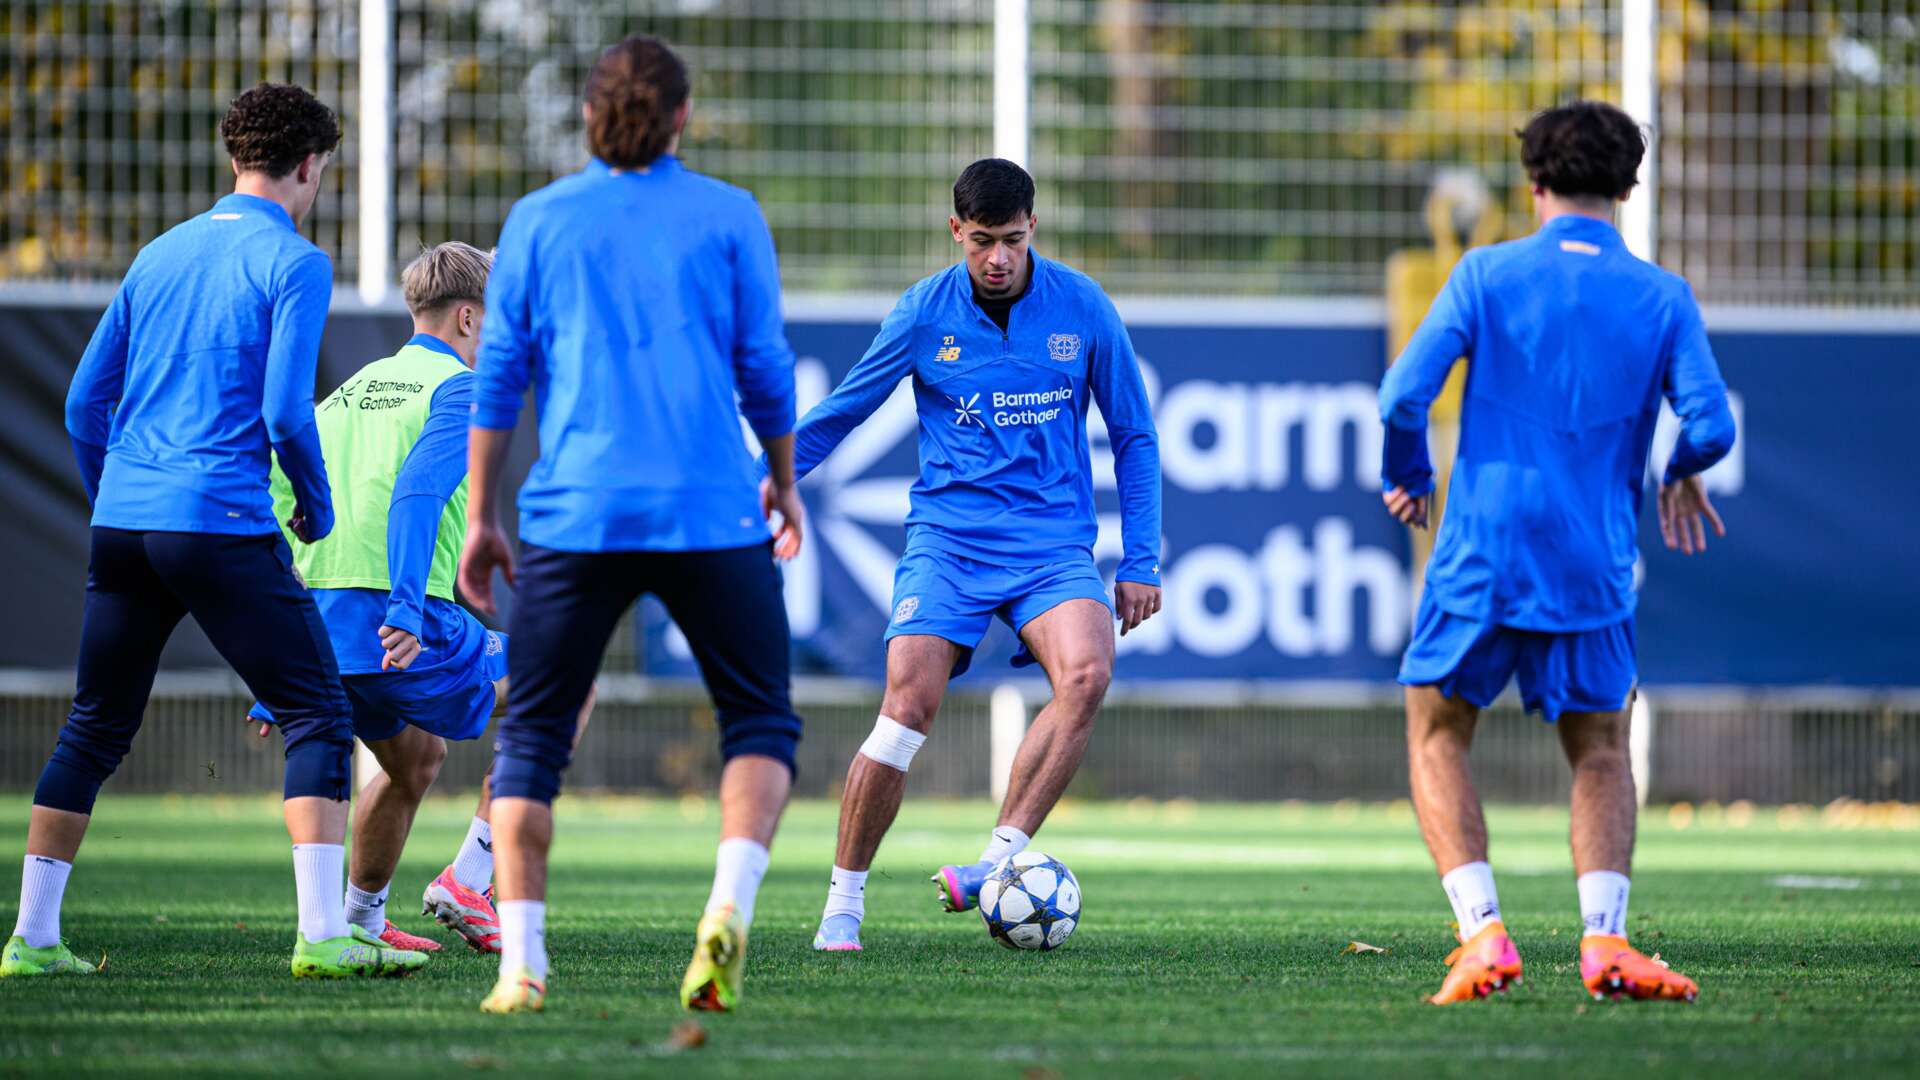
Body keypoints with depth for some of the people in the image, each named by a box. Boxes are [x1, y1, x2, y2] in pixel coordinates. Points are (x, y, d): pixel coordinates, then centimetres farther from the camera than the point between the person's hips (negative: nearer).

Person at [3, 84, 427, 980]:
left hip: (122, 523, 7)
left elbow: (85, 403, 17)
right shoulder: (293, 264, -4)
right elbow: (286, 411, -12)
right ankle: (322, 933, -12)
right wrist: (318, 505, 4)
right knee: (318, 715, -1)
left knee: (94, 730, 14)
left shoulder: (159, 257, 16)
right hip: (224, 526, -6)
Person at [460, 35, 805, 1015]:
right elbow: (765, 371, 6)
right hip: (710, 513, -1)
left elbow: (499, 378, 6)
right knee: (761, 724, 11)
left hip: (574, 517, 1)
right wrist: (786, 483, 22)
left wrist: (480, 516, 13)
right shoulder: (729, 218, 4)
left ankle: (520, 963, -3)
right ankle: (728, 906, -15)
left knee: (530, 739, 9)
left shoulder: (538, 220, 6)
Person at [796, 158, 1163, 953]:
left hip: (1054, 539, 1)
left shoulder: (1082, 308, 1)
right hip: (948, 536, -1)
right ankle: (844, 899, -5)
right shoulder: (923, 313, -1)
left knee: (1086, 673, -28)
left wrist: (1140, 562, 4)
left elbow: (1133, 438, 10)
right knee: (910, 700, -19)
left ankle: (1000, 858, -24)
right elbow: (837, 415, 13)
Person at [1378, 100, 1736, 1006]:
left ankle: (1482, 933, -3)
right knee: (1600, 752, 17)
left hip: (1481, 556, -1)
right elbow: (1710, 425, -5)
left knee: (1438, 734, 15)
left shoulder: (1488, 273, -1)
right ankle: (1604, 938, -4)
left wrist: (1407, 479, 13)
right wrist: (1681, 474, 18)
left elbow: (1403, 396, -7)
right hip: (1594, 571, 1)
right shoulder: (1664, 298, 2)